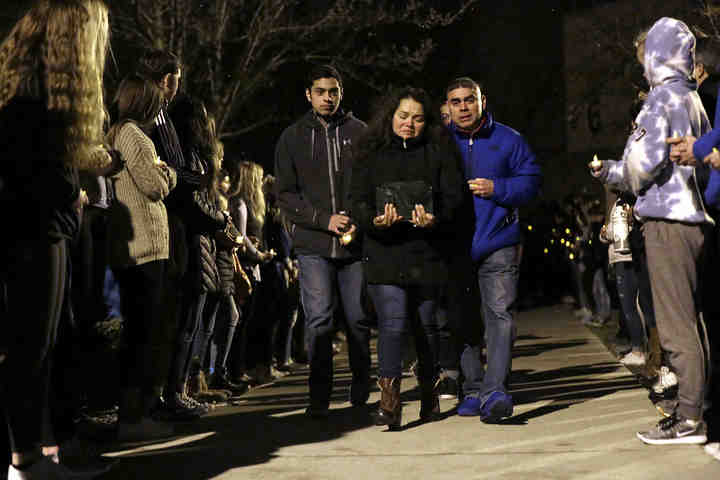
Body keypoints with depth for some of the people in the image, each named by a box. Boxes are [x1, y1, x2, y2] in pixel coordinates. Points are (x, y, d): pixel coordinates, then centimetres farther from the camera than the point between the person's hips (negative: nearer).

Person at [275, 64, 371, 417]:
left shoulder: (359, 132, 8)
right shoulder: (292, 138, 9)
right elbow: (285, 195, 5)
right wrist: (324, 219, -8)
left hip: (356, 243, 0)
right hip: (313, 245, 0)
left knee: (359, 320, 6)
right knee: (318, 321, -6)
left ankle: (361, 394, 22)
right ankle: (319, 397, 3)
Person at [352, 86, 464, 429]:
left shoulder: (440, 151, 8)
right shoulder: (371, 153, 9)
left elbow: (453, 195, -1)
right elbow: (359, 199, 1)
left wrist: (434, 218, -22)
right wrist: (375, 220, -20)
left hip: (428, 252, 1)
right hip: (384, 251, -1)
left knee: (426, 324, 11)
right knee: (392, 324, -12)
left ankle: (429, 390, 29)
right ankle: (389, 399, -17)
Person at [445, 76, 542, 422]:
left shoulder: (507, 140, 5)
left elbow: (531, 183, 3)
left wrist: (496, 189, -12)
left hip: (498, 245, -2)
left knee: (499, 314, -13)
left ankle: (495, 391, -18)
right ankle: (472, 390, 16)